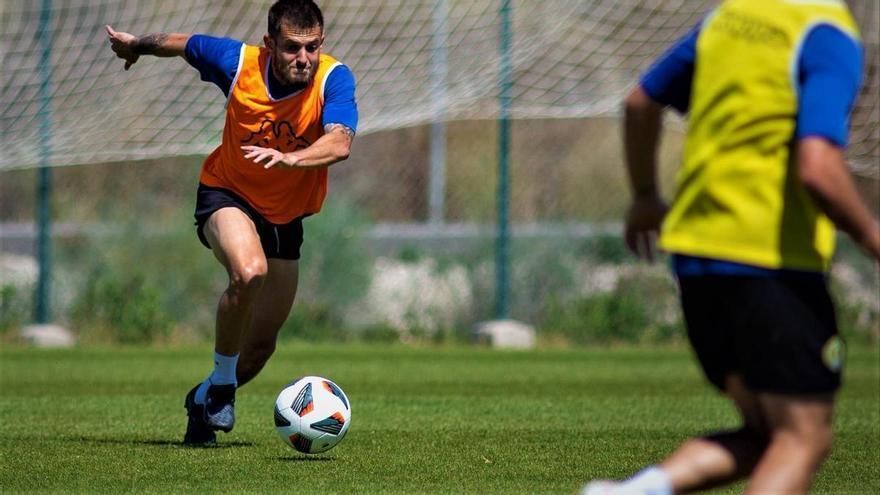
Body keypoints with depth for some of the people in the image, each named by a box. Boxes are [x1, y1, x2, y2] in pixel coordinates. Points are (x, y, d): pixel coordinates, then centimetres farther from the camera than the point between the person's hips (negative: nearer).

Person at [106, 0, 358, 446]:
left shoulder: (334, 79, -22)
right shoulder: (237, 62, -20)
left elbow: (339, 144, -40)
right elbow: (179, 43, 1)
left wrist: (289, 158, -58)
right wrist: (136, 46, 20)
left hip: (285, 218, 2)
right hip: (227, 194, -2)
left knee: (261, 346, 7)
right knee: (249, 271, -35)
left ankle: (204, 401, 36)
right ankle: (222, 381, -15)